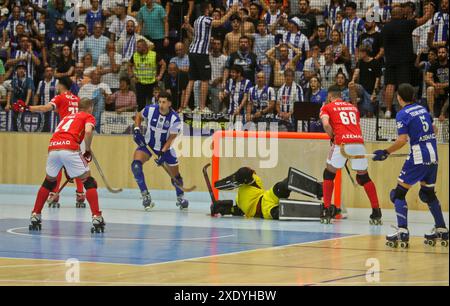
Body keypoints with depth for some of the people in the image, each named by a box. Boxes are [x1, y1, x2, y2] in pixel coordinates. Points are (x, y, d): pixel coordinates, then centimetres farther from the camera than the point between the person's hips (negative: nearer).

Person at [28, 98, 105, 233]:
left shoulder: (67, 117, 35)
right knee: (89, 182, 6)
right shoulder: (88, 117, 18)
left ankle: (35, 217, 25)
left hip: (53, 148, 5)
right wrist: (88, 150, 10)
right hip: (70, 149, -5)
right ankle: (97, 217, -6)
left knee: (48, 182, 27)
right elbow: (88, 131, -5)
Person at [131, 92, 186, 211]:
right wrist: (136, 129, -11)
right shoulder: (150, 110, -18)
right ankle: (145, 196, -17)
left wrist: (163, 152, -27)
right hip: (147, 144, 0)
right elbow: (139, 116, 3)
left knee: (176, 175, 8)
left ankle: (180, 197, 39)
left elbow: (171, 138, -17)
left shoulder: (174, 118, -21)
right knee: (136, 165, -26)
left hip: (166, 147, 0)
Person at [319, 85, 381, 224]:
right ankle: (376, 212, 12)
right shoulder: (353, 107, 29)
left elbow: (326, 124, -4)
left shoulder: (327, 107, 15)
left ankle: (327, 211, 7)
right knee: (364, 177, 17)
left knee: (329, 174, 15)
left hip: (342, 142, -4)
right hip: (359, 141, 4)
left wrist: (332, 137, 12)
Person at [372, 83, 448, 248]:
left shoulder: (402, 114, -8)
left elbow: (402, 140, -16)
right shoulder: (422, 109, 13)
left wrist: (385, 153, -9)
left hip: (418, 158, -7)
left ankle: (402, 231, -17)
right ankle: (441, 230, 24)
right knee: (428, 193, 22)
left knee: (399, 193, -3)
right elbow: (433, 129, 22)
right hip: (433, 155, 7)